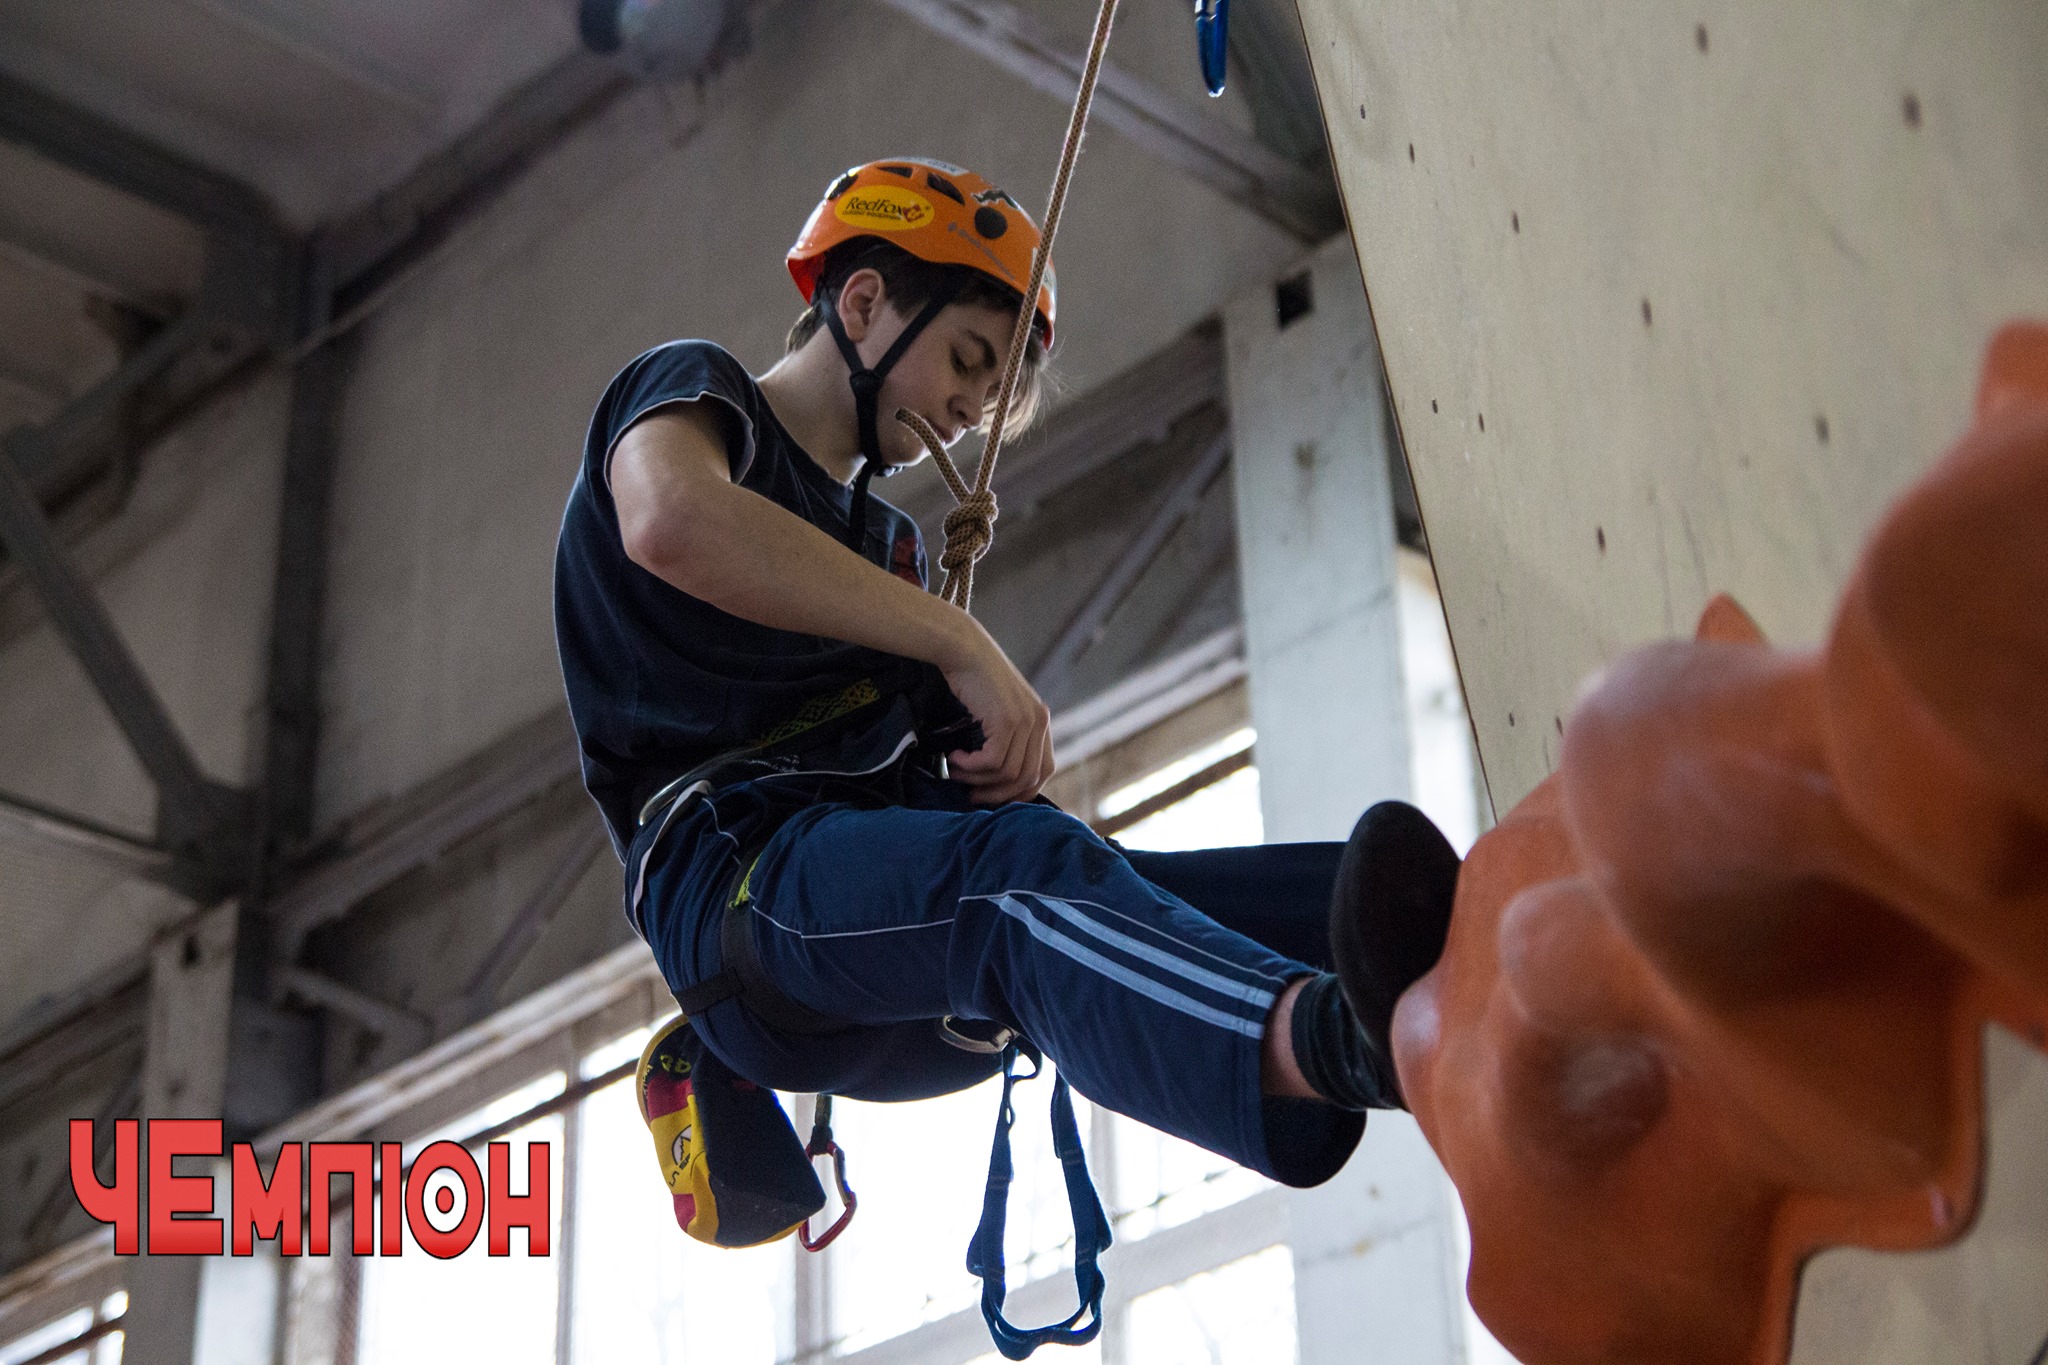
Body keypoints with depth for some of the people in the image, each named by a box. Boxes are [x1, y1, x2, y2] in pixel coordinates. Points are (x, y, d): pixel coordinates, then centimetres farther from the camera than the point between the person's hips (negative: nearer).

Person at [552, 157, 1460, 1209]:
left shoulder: (887, 540, 34)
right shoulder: (694, 391, 11)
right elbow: (669, 520, -17)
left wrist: (1002, 742, -2)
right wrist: (957, 639, -17)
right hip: (741, 871, -7)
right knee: (1028, 864, -40)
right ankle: (1340, 1040, -66)